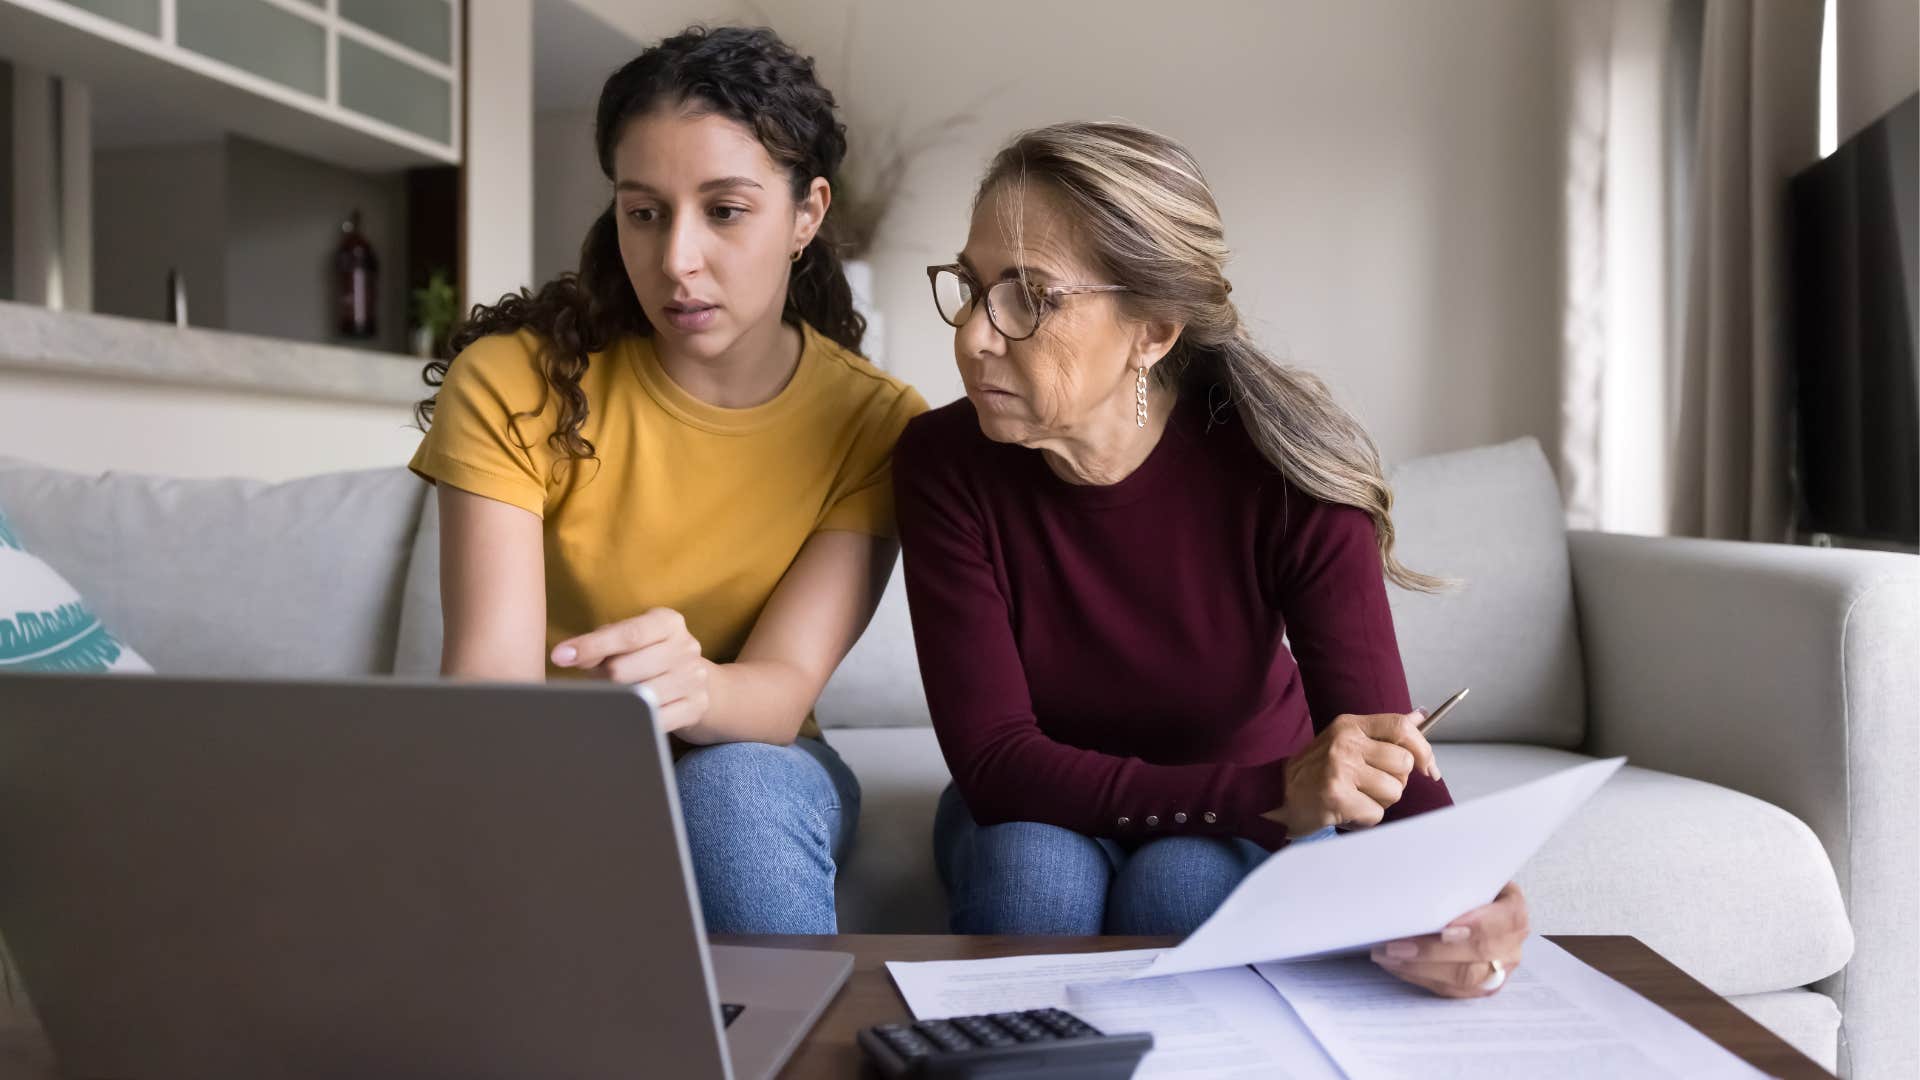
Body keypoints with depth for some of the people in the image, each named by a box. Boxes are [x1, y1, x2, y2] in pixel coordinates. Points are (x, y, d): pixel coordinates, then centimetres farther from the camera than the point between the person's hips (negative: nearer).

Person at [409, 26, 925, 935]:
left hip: (752, 767, 1)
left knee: (733, 785, -34)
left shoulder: (874, 423, -11)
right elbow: (490, 667, -22)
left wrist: (692, 685, -47)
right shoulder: (515, 381, -12)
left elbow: (784, 689, -22)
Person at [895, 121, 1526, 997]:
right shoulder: (945, 465, -22)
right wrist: (1276, 792, -41)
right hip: (1039, 818, 1)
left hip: (1240, 826, -1)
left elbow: (1387, 757, -27)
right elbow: (993, 760, -28)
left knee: (1183, 884, -33)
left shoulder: (1286, 475, -24)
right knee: (1031, 867, -32)